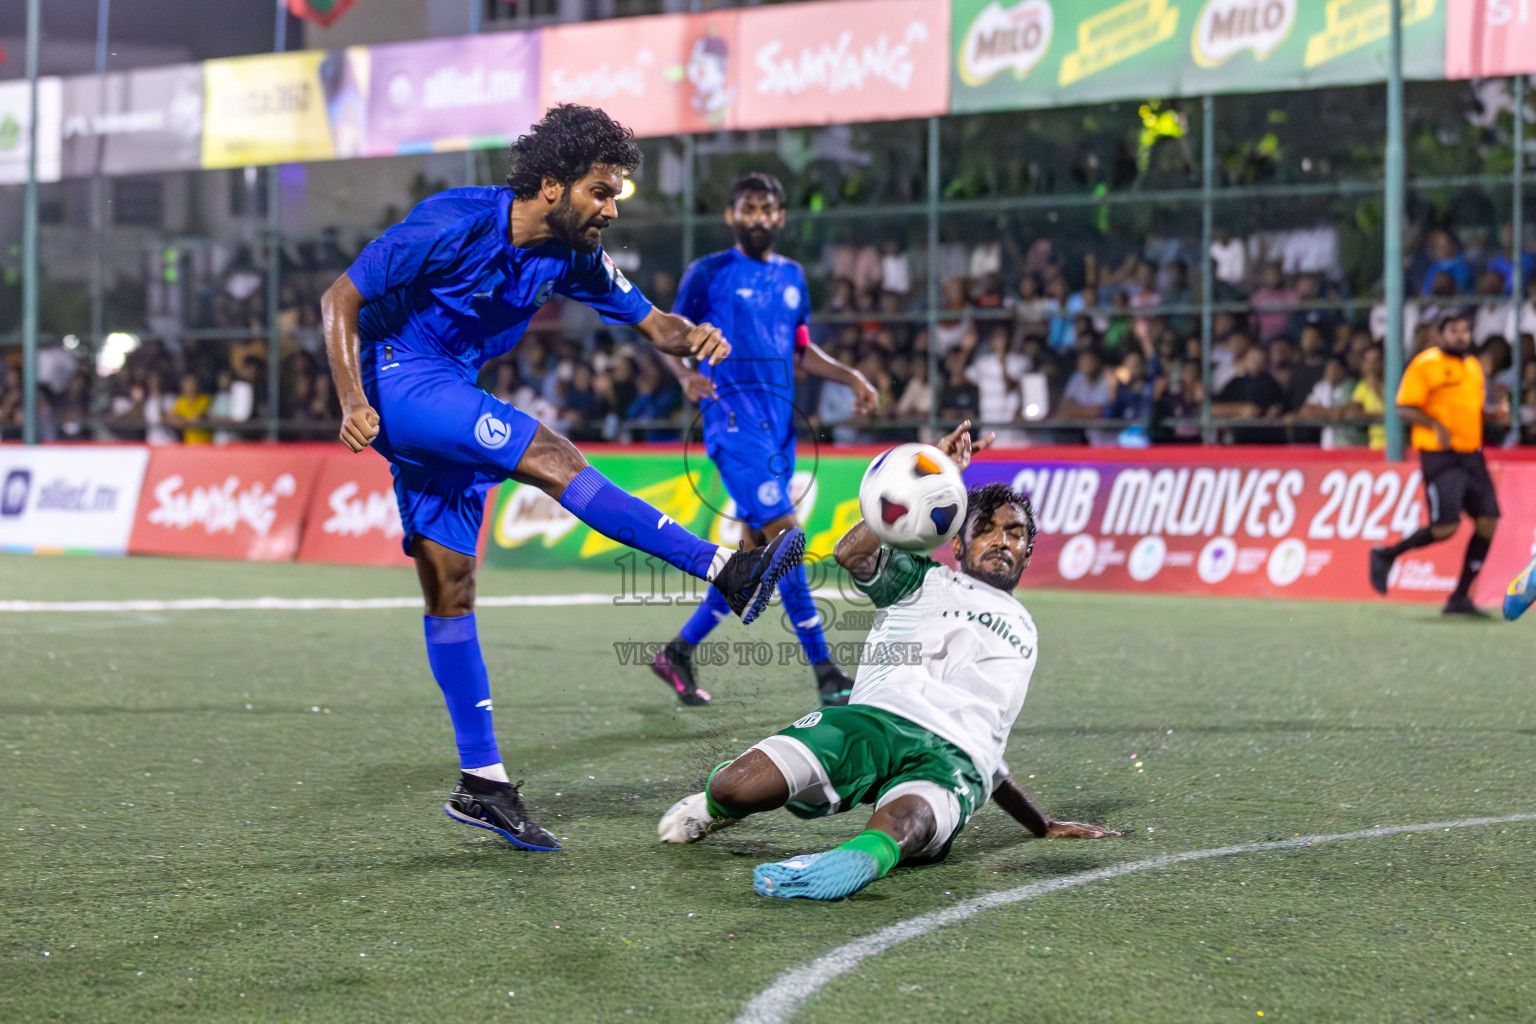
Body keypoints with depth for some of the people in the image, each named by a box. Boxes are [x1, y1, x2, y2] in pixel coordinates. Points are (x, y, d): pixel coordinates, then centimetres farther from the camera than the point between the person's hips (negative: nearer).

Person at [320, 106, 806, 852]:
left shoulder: (570, 257, 1)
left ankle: (481, 783, 7)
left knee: (450, 589, 6)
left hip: (451, 400, 8)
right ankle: (726, 573, -29)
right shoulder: (450, 225, -18)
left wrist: (690, 337, -17)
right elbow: (339, 300, -13)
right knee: (550, 456, -24)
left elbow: (648, 321, 7)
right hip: (400, 380, -8)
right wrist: (353, 402, -23)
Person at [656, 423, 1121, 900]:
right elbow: (852, 554, 0)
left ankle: (862, 857, -73)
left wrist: (1044, 825, 42)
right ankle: (718, 803, 13)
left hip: (953, 758, 1)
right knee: (735, 785, -22)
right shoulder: (923, 579, 24)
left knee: (902, 825, -39)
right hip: (877, 718, -1)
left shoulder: (1023, 632, 37)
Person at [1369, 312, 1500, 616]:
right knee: (1445, 528, -13)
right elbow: (1404, 408, -11)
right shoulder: (1425, 364, -7)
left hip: (1471, 454, 7)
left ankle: (1460, 598, 6)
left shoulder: (1474, 366, 16)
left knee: (1487, 522, -3)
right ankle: (1385, 556, 11)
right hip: (1440, 455, -7)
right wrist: (1436, 425, -25)